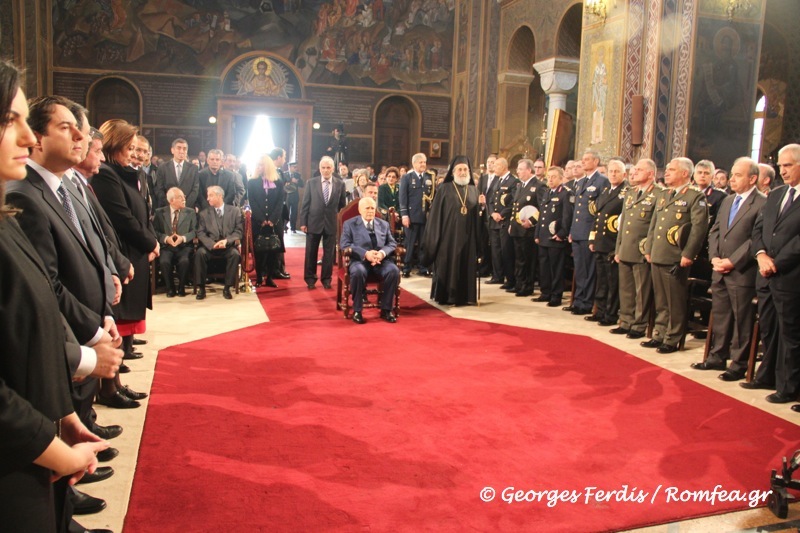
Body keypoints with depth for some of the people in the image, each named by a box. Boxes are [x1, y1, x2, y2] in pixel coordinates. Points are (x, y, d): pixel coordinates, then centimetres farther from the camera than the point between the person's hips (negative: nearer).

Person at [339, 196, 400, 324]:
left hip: (381, 260, 3)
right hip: (359, 260, -3)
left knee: (394, 270, -28)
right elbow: (344, 245, -4)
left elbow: (392, 243, 12)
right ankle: (357, 310, -21)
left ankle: (386, 309, -15)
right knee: (358, 272, -37)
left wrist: (382, 252, -12)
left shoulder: (384, 224, 20)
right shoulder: (349, 224, 9)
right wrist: (365, 254, -18)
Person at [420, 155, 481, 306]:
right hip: (449, 234, -4)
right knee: (448, 264, 0)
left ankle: (465, 296, 14)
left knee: (467, 266, 6)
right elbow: (437, 214, -4)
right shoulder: (444, 189, -1)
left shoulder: (474, 190, 11)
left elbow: (477, 214, 14)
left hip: (467, 235, 4)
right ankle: (446, 296, 9)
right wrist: (436, 235, -8)